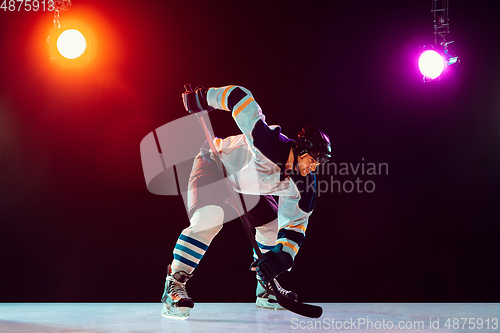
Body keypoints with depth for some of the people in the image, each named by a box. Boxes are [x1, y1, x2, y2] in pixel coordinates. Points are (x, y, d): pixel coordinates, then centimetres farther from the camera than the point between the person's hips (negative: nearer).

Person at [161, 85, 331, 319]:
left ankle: (266, 290, 24)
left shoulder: (304, 182, -16)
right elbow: (240, 98, -36)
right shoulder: (267, 142, -38)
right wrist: (204, 97, -27)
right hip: (212, 166, -7)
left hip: (243, 184, 8)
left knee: (272, 223, 6)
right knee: (209, 218, -32)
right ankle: (174, 286, -25)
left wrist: (283, 254, -30)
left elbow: (295, 223, -13)